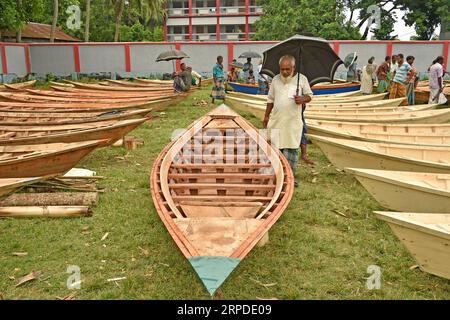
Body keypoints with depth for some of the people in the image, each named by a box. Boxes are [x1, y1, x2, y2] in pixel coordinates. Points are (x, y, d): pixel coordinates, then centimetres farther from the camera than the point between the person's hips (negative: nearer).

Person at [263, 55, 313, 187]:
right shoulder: (276, 79, 6)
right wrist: (266, 116, 12)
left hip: (293, 121, -2)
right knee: (275, 147, 8)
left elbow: (309, 95, 5)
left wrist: (303, 99, -19)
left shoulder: (302, 79, -1)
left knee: (292, 149, 3)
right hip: (277, 120, 2)